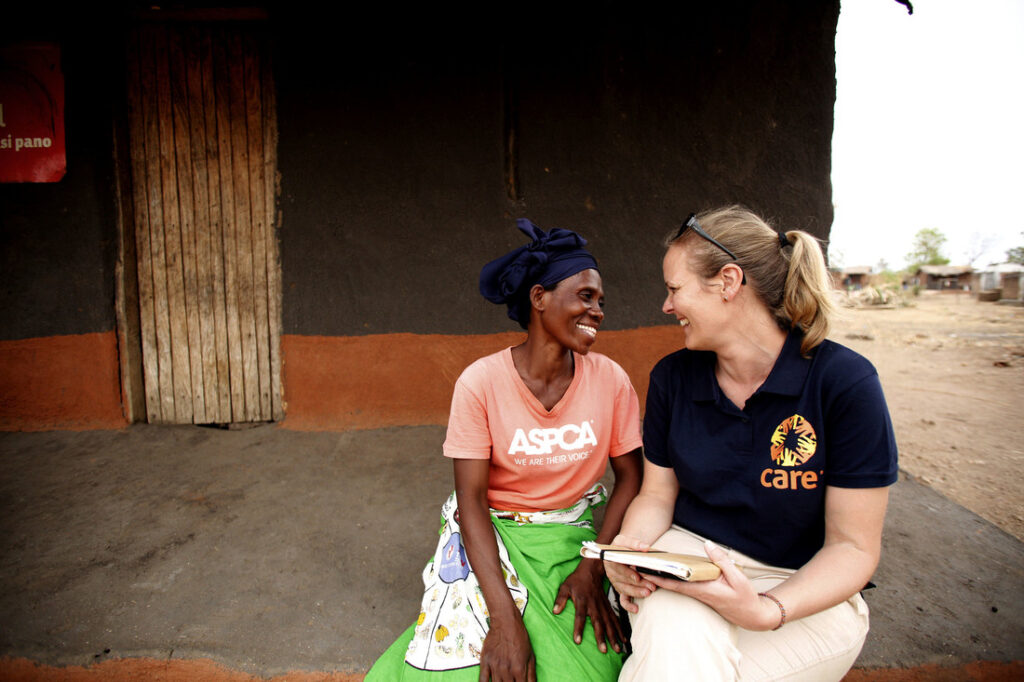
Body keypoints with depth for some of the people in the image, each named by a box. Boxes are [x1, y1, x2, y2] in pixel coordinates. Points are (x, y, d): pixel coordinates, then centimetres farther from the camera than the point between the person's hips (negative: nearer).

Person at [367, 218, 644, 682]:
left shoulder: (611, 380, -10)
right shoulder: (481, 382, -17)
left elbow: (631, 476, -1)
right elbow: (471, 500, -16)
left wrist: (593, 566, -13)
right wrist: (505, 617, -23)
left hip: (576, 530, 2)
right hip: (494, 532, -1)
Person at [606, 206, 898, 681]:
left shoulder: (845, 381, -15)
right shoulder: (672, 376, -2)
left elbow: (853, 546, -12)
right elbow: (658, 494, 5)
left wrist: (765, 611, -28)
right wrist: (627, 548, -17)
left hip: (802, 589, -2)